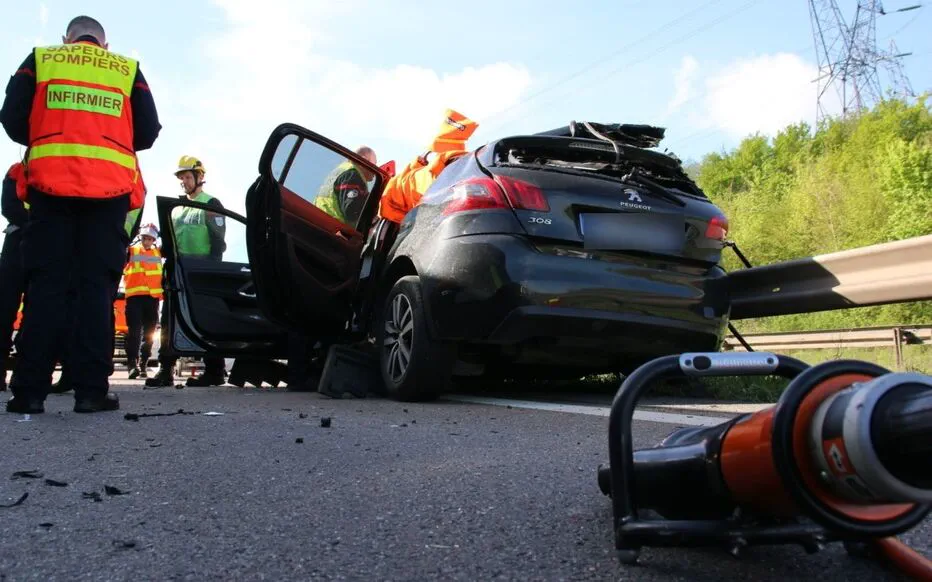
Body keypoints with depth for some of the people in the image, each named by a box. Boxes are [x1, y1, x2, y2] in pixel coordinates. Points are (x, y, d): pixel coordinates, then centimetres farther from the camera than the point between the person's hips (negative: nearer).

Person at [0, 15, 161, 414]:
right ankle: (91, 389, -5)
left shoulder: (39, 59, 15)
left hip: (51, 184, 1)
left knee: (45, 285, 1)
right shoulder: (127, 69, 16)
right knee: (97, 287, -1)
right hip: (109, 186, 0)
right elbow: (148, 132, 11)